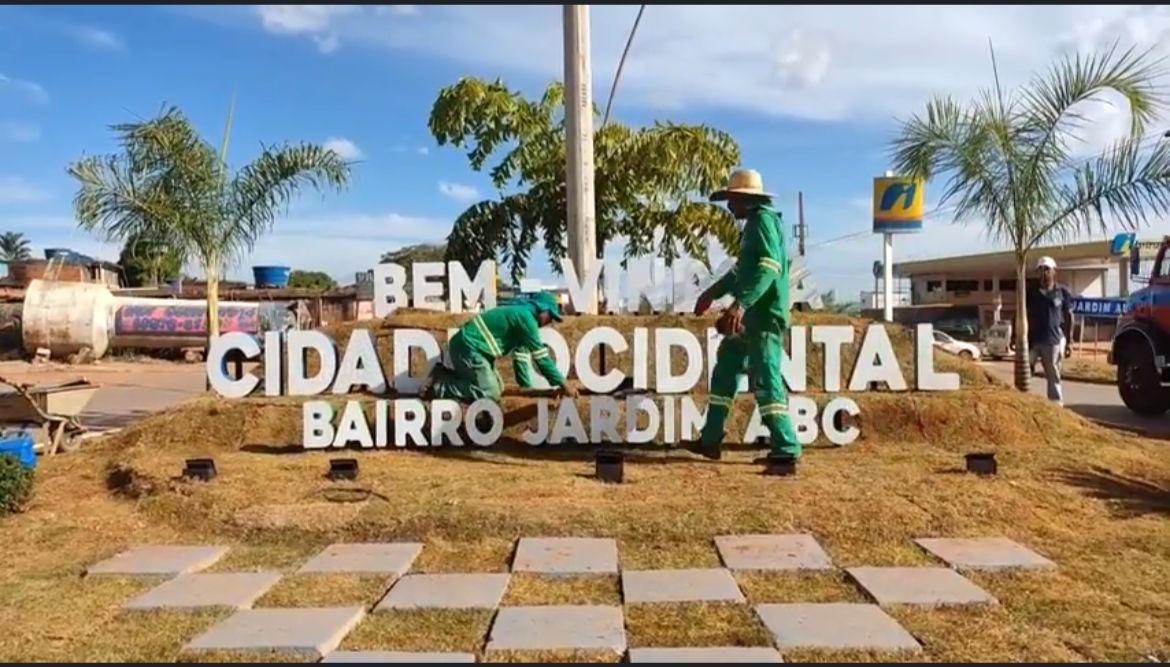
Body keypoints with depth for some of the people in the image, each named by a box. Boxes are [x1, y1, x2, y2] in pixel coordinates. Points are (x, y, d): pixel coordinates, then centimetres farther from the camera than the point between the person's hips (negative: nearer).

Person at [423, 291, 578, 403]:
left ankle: (442, 375, 15)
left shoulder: (520, 315, 17)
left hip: (466, 345, 11)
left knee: (497, 387, 16)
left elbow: (521, 355, 17)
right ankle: (438, 386, -9)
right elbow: (540, 356, -15)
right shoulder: (526, 317, -14)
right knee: (490, 393, -12)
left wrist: (528, 387, 15)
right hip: (468, 346, -11)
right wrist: (562, 384, -11)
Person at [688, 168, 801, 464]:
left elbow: (769, 267, -24)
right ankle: (710, 440, 20)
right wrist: (713, 292, 34)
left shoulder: (763, 219, -10)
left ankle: (786, 447, -6)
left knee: (765, 379, -11)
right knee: (725, 370, 14)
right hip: (752, 315, 11)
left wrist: (741, 303, -32)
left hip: (765, 315, -11)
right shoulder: (754, 223, 20)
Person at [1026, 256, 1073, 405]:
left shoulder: (1063, 292, 2)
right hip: (1032, 339, 1)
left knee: (1053, 376, 6)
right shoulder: (1031, 292, 4)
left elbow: (1068, 316, 6)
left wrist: (1069, 340, 3)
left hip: (1053, 340, -1)